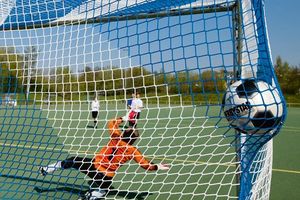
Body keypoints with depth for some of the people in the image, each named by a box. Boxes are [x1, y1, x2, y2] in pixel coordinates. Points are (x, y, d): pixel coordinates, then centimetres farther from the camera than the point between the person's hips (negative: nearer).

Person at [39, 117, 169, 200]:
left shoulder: (116, 137, -8)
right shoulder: (133, 151, -10)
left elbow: (111, 123, 11)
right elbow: (146, 165, -6)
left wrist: (121, 119, 21)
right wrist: (158, 167, 8)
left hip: (94, 166, 1)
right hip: (107, 177, -1)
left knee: (72, 162, 20)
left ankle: (46, 170, 24)